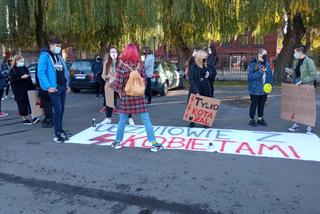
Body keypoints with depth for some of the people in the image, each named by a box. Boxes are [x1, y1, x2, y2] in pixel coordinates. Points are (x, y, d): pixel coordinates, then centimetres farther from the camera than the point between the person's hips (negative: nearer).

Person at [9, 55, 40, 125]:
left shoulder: (24, 68, 11)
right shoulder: (13, 70, -4)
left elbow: (29, 76, 22)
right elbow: (12, 80, -14)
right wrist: (21, 77, -23)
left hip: (28, 89, 5)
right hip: (19, 91, -5)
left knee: (31, 103, 1)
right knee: (22, 105, 0)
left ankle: (33, 117, 4)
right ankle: (24, 119, 10)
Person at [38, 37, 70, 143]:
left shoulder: (59, 57, 17)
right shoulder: (45, 56, -8)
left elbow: (65, 71, 19)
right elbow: (41, 73, -16)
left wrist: (67, 85, 12)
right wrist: (48, 87, -22)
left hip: (63, 87, 7)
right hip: (54, 87, -7)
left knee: (62, 109, 12)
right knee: (58, 110, -10)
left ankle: (60, 130, 24)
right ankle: (57, 134, -2)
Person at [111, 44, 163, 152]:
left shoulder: (121, 66, -10)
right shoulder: (139, 66, -3)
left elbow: (118, 84, -12)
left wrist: (112, 84, 9)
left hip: (125, 97, 0)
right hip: (139, 97, 1)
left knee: (122, 121, 13)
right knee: (146, 120, 3)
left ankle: (117, 142, 27)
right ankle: (154, 144, 6)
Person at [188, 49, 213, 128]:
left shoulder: (205, 67, 10)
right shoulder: (193, 67, -10)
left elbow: (212, 73, 23)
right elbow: (191, 80, -17)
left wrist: (209, 74, -3)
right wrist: (196, 91, -24)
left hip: (205, 91, 6)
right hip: (196, 91, -6)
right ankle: (192, 123, 14)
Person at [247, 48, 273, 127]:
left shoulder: (267, 64, 8)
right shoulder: (253, 64, -11)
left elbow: (270, 75, 13)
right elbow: (250, 76, -17)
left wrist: (269, 84, 1)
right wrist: (260, 72, -24)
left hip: (265, 88, 6)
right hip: (255, 89, -5)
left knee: (262, 104, 14)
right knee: (254, 104, 4)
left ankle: (260, 119, 28)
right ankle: (251, 119, 17)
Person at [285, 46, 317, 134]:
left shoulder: (309, 61, -11)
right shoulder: (296, 61, 10)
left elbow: (313, 75, -17)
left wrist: (302, 81, -22)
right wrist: (290, 72, 0)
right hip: (297, 87, 7)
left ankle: (309, 127, 9)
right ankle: (296, 124, 22)